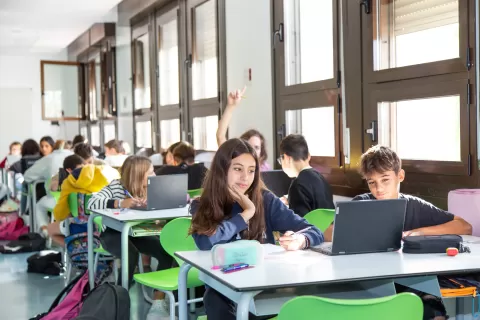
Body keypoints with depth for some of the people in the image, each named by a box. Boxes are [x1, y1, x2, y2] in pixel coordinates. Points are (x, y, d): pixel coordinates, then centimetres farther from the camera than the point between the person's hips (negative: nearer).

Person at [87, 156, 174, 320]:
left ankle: (159, 302, -13)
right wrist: (120, 203, -40)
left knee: (166, 252, -21)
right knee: (131, 255, -36)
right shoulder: (116, 186, -14)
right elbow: (91, 203, -29)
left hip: (136, 232, 5)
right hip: (113, 233, -5)